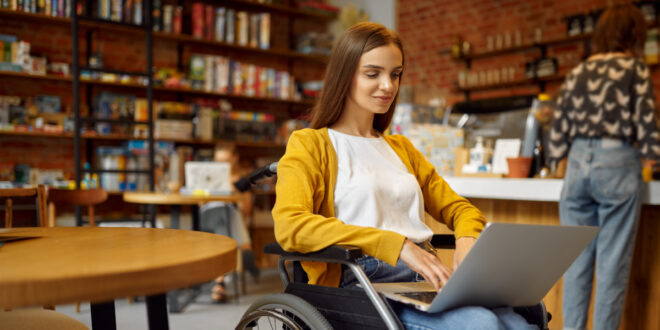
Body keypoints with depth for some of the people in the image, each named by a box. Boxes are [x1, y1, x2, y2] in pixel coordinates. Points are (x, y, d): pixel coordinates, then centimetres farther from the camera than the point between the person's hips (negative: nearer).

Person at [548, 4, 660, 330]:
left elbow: (558, 131, 9)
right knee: (613, 263, 1)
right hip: (618, 163, -4)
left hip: (578, 165, 4)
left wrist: (560, 161, 21)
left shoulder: (577, 73, 11)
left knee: (576, 261, 8)